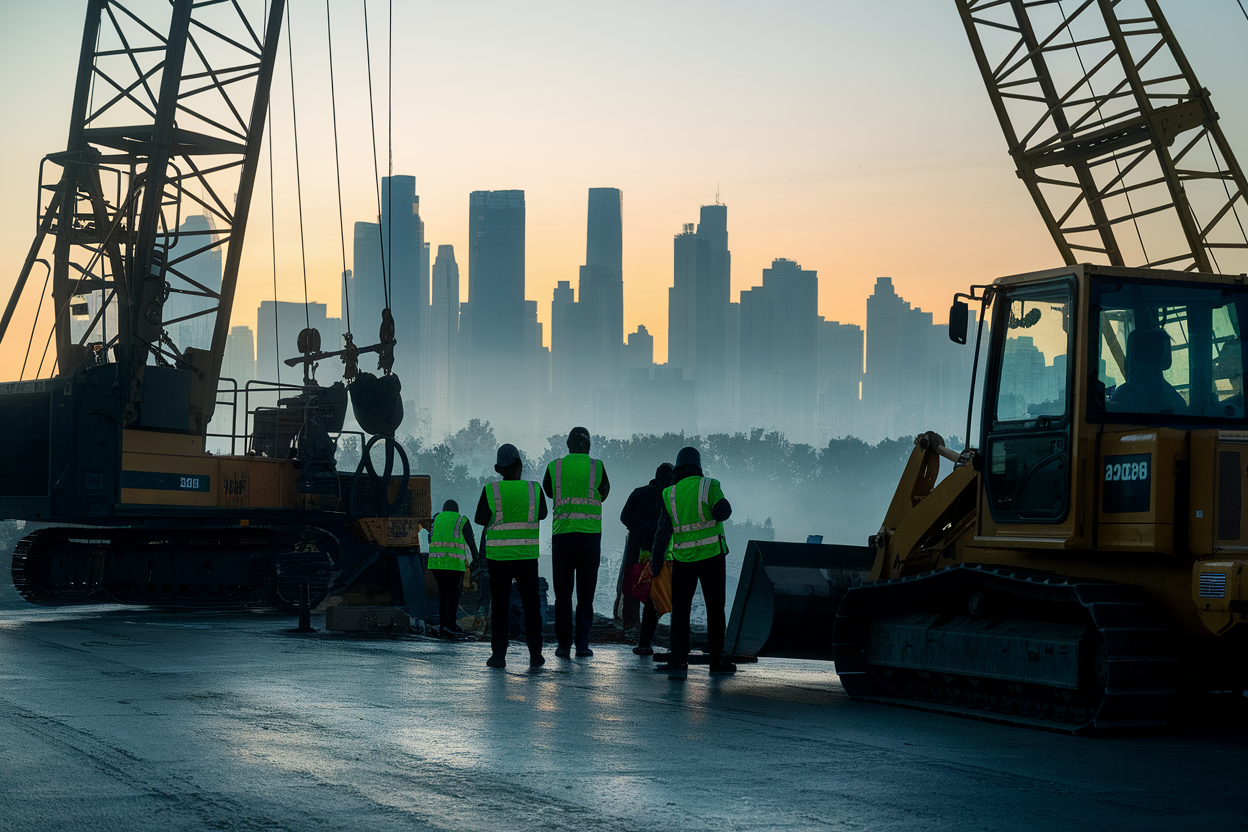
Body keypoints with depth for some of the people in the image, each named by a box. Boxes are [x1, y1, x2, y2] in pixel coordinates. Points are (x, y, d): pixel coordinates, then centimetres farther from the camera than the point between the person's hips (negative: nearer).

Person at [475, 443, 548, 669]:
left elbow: (480, 520, 3)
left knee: (499, 607, 6)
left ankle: (498, 655, 3)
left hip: (498, 557, -1)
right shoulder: (533, 489, -3)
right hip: (527, 556, 1)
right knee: (531, 607, 8)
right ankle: (535, 655, 8)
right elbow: (542, 514, 16)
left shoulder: (491, 490, -7)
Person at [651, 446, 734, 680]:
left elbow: (663, 531, 0)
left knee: (680, 611, 4)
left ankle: (679, 662, -6)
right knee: (715, 609, 9)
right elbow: (723, 512, -17)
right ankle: (717, 660, 11)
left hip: (683, 559, 1)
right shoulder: (709, 485, -2)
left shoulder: (669, 494, 3)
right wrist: (720, 508, 6)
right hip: (712, 555, -1)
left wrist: (656, 561, 7)